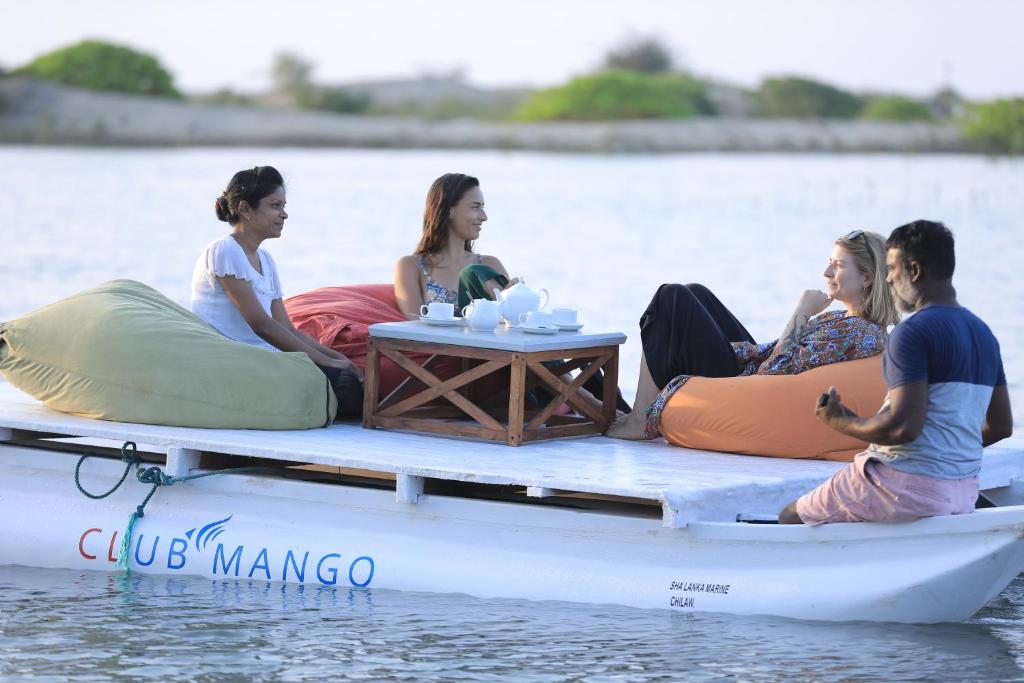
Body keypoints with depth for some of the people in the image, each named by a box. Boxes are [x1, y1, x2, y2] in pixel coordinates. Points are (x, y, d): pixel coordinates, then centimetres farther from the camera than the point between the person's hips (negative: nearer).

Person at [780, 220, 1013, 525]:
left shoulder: (914, 332, -16)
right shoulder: (983, 333, 12)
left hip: (908, 486, -9)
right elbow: (1000, 427, 17)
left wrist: (841, 422, -9)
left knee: (790, 519, 6)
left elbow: (903, 426, -24)